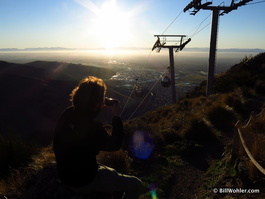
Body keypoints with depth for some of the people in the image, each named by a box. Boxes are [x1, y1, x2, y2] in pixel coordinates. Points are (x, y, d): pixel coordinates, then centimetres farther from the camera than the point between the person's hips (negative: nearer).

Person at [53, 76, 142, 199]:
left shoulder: (66, 115, -13)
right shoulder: (92, 128, -34)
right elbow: (115, 145, -15)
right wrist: (116, 116, -10)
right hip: (83, 182, -8)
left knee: (111, 173, 33)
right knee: (135, 185, 1)